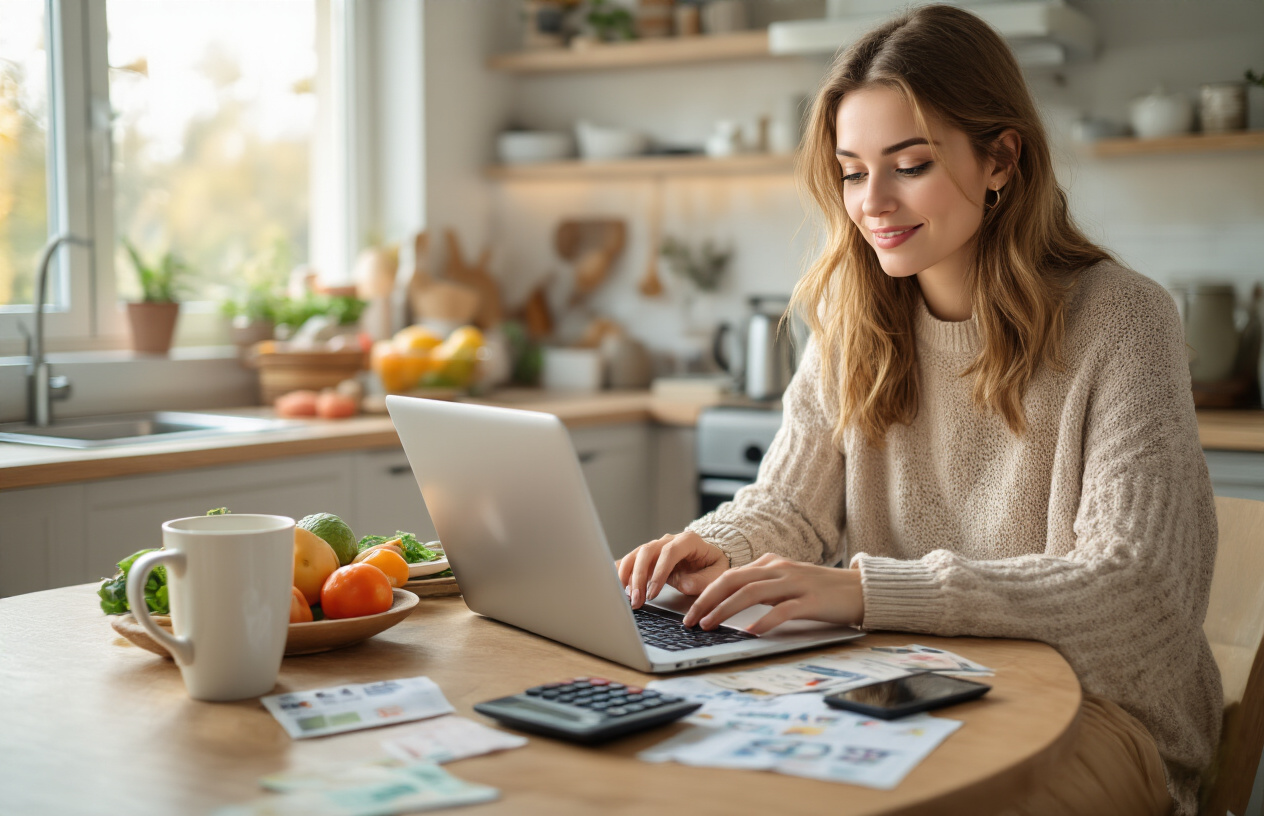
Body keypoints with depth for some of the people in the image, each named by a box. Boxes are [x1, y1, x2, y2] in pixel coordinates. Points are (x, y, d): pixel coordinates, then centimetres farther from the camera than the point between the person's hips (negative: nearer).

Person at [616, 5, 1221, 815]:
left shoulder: (1120, 321, -13)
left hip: (1095, 710, -4)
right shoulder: (855, 322, 4)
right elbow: (788, 503, 7)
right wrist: (718, 550, -19)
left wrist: (866, 589, -33)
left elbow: (1127, 580, -22)